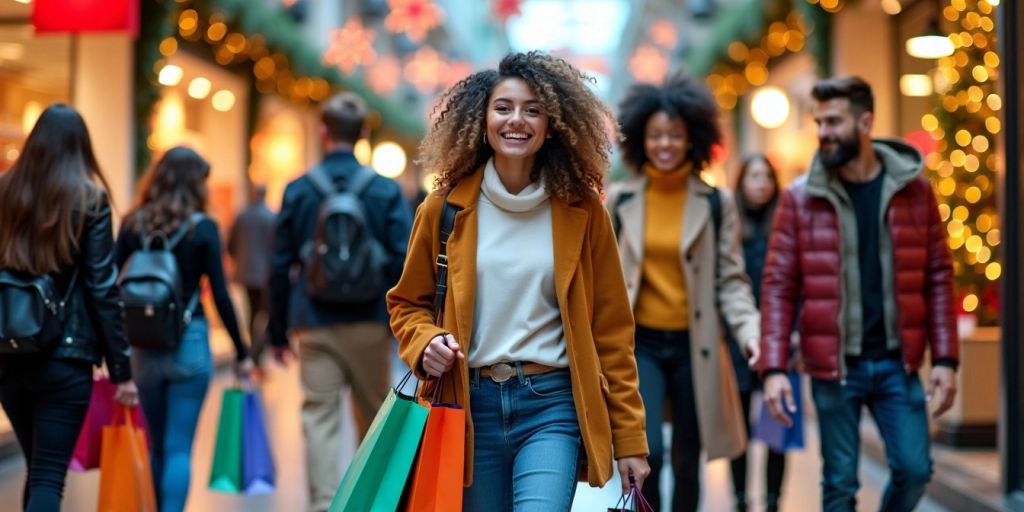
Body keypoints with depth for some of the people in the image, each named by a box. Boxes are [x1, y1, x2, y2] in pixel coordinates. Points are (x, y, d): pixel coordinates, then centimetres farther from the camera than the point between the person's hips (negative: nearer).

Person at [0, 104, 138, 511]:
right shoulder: (89, 199, -6)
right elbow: (103, 289, -7)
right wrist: (121, 367, -3)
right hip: (66, 356, -4)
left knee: (37, 469, 20)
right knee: (49, 476, -2)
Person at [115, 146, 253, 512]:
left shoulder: (133, 224, 4)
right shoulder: (203, 228, -4)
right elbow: (220, 296, -6)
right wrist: (241, 352, 3)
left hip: (144, 345, 4)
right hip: (189, 344, -3)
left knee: (158, 446, 17)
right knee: (179, 448, -2)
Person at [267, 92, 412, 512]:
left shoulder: (298, 190, 1)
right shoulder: (386, 190, -2)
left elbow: (280, 267, 2)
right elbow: (403, 263, -6)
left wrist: (278, 332, 9)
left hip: (315, 324, 0)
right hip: (370, 322, 0)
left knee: (319, 417, 1)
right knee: (374, 418, 14)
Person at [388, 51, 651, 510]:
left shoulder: (581, 210, 1)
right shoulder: (447, 208, 1)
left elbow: (610, 328, 3)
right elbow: (408, 303, 12)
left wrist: (629, 436, 1)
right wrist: (426, 343, -11)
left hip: (552, 406, -2)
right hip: (472, 405, 2)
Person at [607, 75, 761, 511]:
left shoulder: (716, 202, 0)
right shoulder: (619, 199, 2)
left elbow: (730, 279, 1)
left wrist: (749, 329, -15)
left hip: (694, 345, 1)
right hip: (639, 343, 0)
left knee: (687, 462, 9)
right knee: (647, 453, -17)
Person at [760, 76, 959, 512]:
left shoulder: (913, 188, 2)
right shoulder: (800, 198, -2)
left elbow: (938, 277, 4)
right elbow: (778, 286, -3)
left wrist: (945, 359, -2)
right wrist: (774, 367, -11)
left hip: (897, 362, 1)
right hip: (834, 365, -1)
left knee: (914, 469, 1)